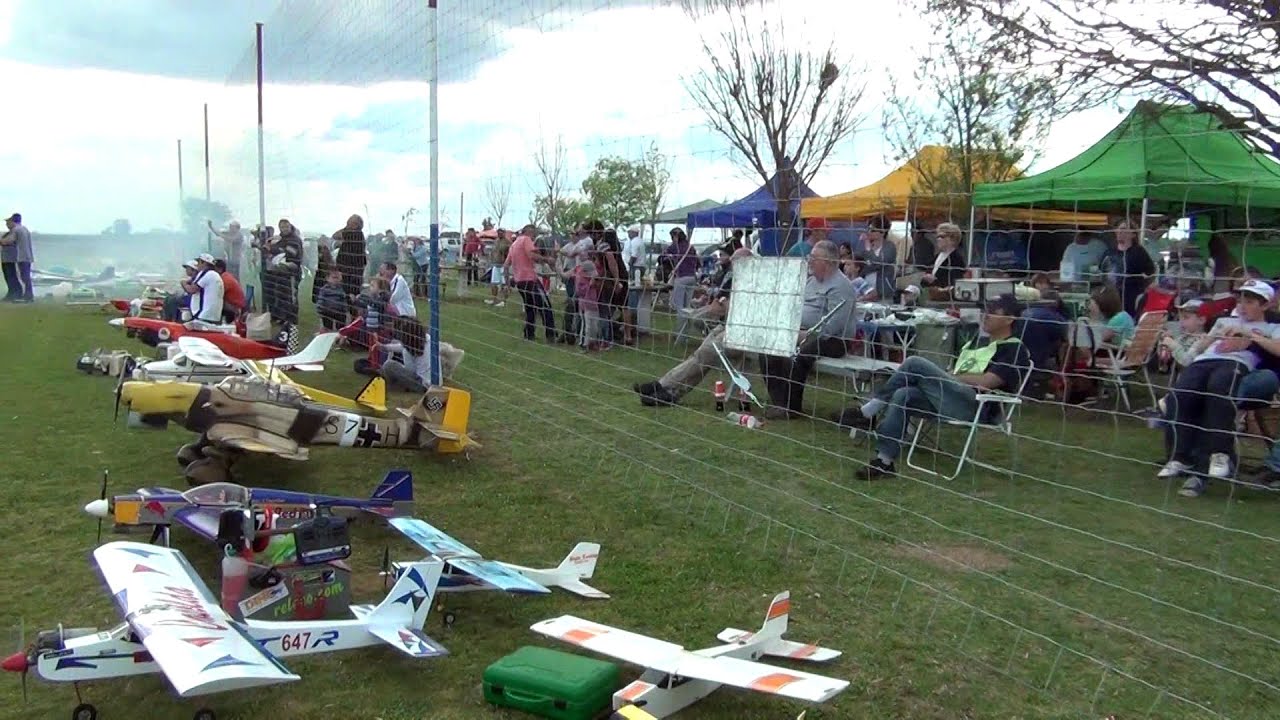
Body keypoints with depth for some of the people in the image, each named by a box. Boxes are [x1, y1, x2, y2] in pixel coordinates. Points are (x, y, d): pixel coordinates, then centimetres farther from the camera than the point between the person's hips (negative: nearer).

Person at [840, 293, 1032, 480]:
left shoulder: (1014, 349, 1)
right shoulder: (978, 342, 28)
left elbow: (986, 382, -11)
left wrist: (950, 376, -1)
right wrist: (945, 375, 3)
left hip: (977, 405, -8)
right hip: (952, 400, 8)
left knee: (915, 364, -20)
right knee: (903, 396, -21)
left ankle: (867, 413, -14)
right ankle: (885, 460, -23)